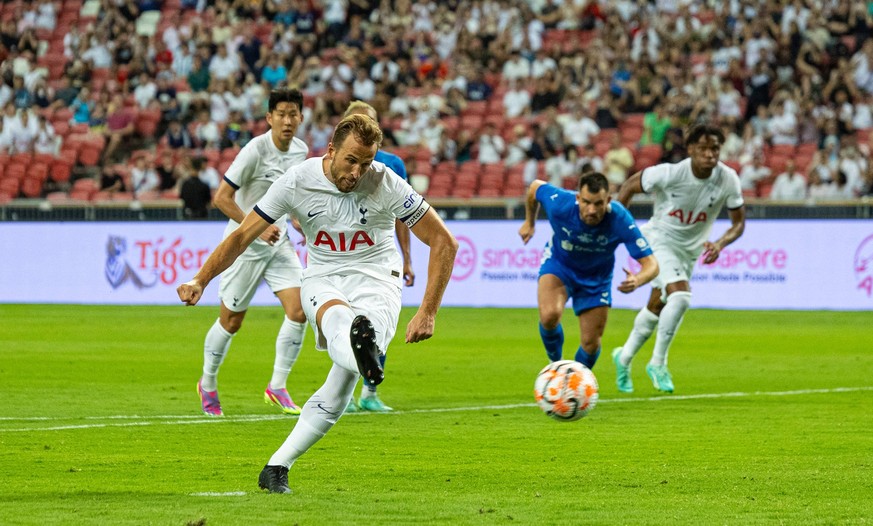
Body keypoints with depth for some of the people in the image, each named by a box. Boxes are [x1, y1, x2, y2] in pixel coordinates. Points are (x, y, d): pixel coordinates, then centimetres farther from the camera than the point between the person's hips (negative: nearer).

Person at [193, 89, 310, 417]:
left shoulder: (300, 150, 2)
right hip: (244, 243, -6)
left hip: (278, 242, 6)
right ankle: (208, 385, 26)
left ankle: (277, 387, 0)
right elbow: (221, 198, -21)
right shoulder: (255, 150, -20)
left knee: (299, 309, -10)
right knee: (231, 321, 4)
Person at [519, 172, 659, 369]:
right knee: (549, 316, -30)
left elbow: (651, 264, -32)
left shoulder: (621, 220, -34)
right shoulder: (560, 204, -32)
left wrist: (637, 280, -55)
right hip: (558, 263, -1)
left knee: (591, 344, 2)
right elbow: (535, 187, -8)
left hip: (596, 278, 1)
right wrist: (530, 222, 7)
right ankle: (556, 365, 1)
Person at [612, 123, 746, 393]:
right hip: (660, 239, -5)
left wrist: (720, 244, -24)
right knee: (680, 295, -27)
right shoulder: (670, 173, -26)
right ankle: (658, 364, -13)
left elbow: (738, 222, -5)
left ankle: (624, 358, 38)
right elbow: (630, 186, -9)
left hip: (691, 249, 5)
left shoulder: (728, 180, -17)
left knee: (657, 307, 15)